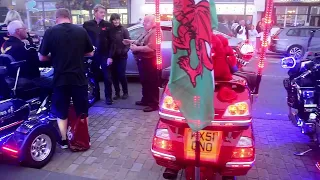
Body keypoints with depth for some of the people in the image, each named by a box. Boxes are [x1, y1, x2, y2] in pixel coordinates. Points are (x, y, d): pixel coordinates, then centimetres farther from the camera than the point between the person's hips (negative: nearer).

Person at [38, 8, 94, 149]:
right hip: (79, 77, 2)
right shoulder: (81, 31, 1)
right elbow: (90, 53, 8)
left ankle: (64, 141, 22)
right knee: (82, 111, 15)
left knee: (61, 112, 14)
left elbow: (42, 57, -2)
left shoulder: (50, 32, -5)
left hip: (60, 78, -1)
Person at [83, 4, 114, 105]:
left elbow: (111, 42, -3)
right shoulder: (87, 24, 2)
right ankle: (96, 96, 25)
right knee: (94, 77, 11)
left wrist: (110, 56, -9)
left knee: (107, 77, 2)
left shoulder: (108, 25, 1)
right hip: (92, 55, 1)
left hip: (105, 55, -1)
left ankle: (108, 97, 14)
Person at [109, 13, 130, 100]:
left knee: (121, 75, -4)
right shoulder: (110, 30, 7)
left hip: (122, 56, -3)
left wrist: (125, 50, -18)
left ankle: (125, 92, 14)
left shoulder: (124, 30, 0)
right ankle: (117, 93, 18)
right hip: (112, 56, 3)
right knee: (114, 75, 5)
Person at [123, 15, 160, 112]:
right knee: (144, 82, 18)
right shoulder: (148, 32, 17)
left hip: (150, 61, -11)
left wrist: (136, 48, -21)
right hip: (143, 60, 11)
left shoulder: (155, 32, -17)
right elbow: (141, 42, 27)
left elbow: (150, 47, -28)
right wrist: (131, 41, 14)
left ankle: (154, 104, 4)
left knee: (152, 83, -3)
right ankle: (145, 100, 31)